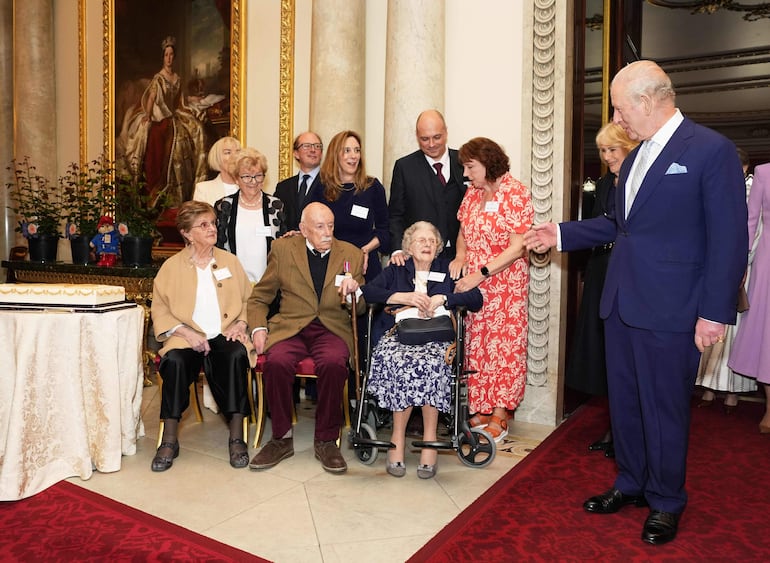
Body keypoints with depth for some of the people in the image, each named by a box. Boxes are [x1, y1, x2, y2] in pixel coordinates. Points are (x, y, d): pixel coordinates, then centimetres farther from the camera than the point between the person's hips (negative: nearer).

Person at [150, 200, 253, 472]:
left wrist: (241, 323, -4)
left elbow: (248, 300, 15)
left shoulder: (230, 261, 16)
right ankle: (169, 440, -20)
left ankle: (237, 437, -25)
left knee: (236, 356, -33)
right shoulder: (172, 266, 10)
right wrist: (186, 332, -11)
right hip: (187, 337, 0)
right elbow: (159, 309, 4)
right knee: (175, 361, -33)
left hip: (225, 336, 1)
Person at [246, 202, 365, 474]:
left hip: (332, 328, 0)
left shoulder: (352, 255, 10)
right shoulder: (283, 249, 9)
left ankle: (326, 440, -13)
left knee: (334, 363, -34)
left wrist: (354, 291, -11)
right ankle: (282, 438, -10)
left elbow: (361, 309, 12)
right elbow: (258, 298, 14)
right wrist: (258, 328, -4)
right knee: (276, 362, -31)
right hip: (289, 327, 1)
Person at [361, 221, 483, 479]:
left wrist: (442, 298, -7)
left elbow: (476, 298, 6)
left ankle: (429, 437, -23)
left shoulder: (447, 270, 21)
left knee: (431, 364, -35)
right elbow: (367, 291, 2)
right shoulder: (396, 270, 21)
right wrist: (404, 297, -10)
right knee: (400, 363, -35)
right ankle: (398, 437, -22)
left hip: (435, 339, 0)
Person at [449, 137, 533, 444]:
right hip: (472, 283, 6)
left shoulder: (516, 193, -9)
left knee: (503, 346, -1)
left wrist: (481, 274, -19)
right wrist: (460, 257, -2)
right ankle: (480, 410, 17)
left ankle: (499, 416, 9)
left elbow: (517, 247, -14)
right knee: (476, 346, 6)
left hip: (506, 283, -6)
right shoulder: (472, 193, 10)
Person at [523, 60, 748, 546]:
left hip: (669, 309, -7)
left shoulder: (711, 150, -10)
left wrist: (715, 312, -15)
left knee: (665, 409, 7)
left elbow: (729, 238, -13)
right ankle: (631, 484, 37)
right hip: (621, 304, 8)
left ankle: (666, 502, 28)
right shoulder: (636, 157, 14)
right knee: (624, 403, 17)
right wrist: (562, 234, 14)